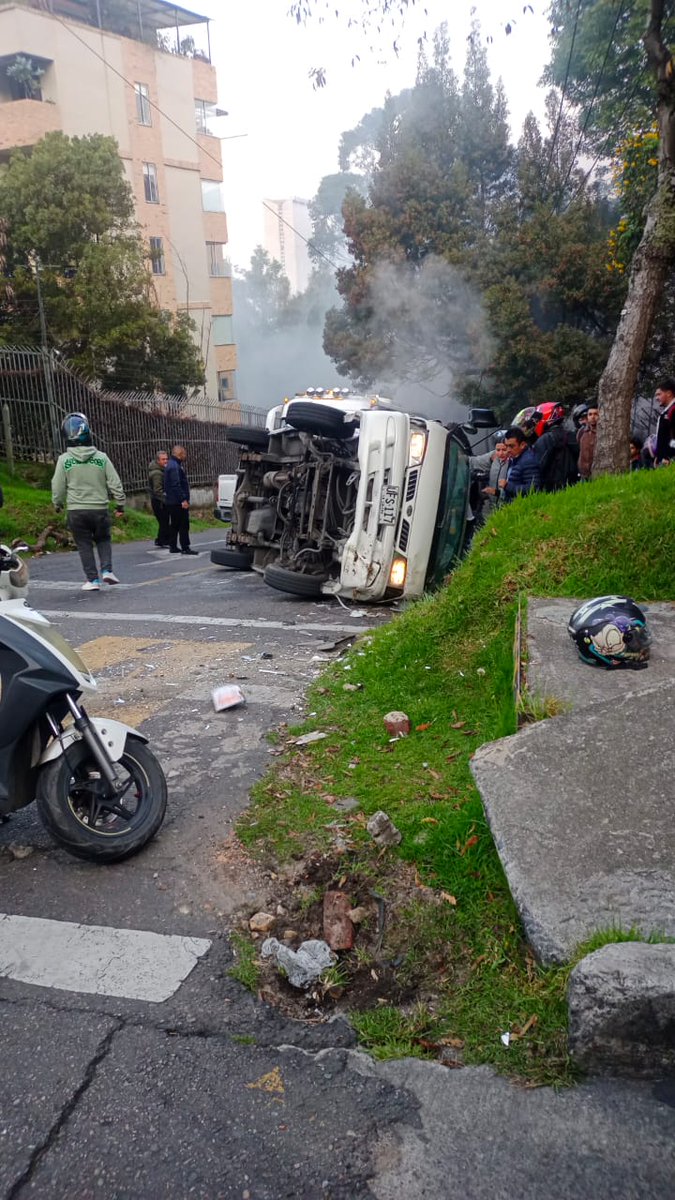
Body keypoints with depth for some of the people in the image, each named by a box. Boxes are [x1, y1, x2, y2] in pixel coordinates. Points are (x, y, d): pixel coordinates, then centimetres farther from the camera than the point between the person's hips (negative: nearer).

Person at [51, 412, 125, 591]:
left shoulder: (64, 459, -6)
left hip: (76, 510, -1)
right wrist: (120, 504, 10)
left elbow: (58, 487, -1)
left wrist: (57, 504, 17)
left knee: (84, 545, 9)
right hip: (100, 508, 1)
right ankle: (106, 570, 4)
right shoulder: (101, 457, -4)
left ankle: (93, 579, 7)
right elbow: (115, 483, -2)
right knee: (103, 540, 20)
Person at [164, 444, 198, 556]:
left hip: (172, 502, 11)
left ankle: (173, 547, 18)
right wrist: (183, 499, -25)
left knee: (174, 525, 13)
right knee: (184, 525, -8)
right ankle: (185, 548, -7)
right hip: (178, 502, -11)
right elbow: (176, 485, -24)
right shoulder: (174, 466, -16)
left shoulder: (172, 465, 18)